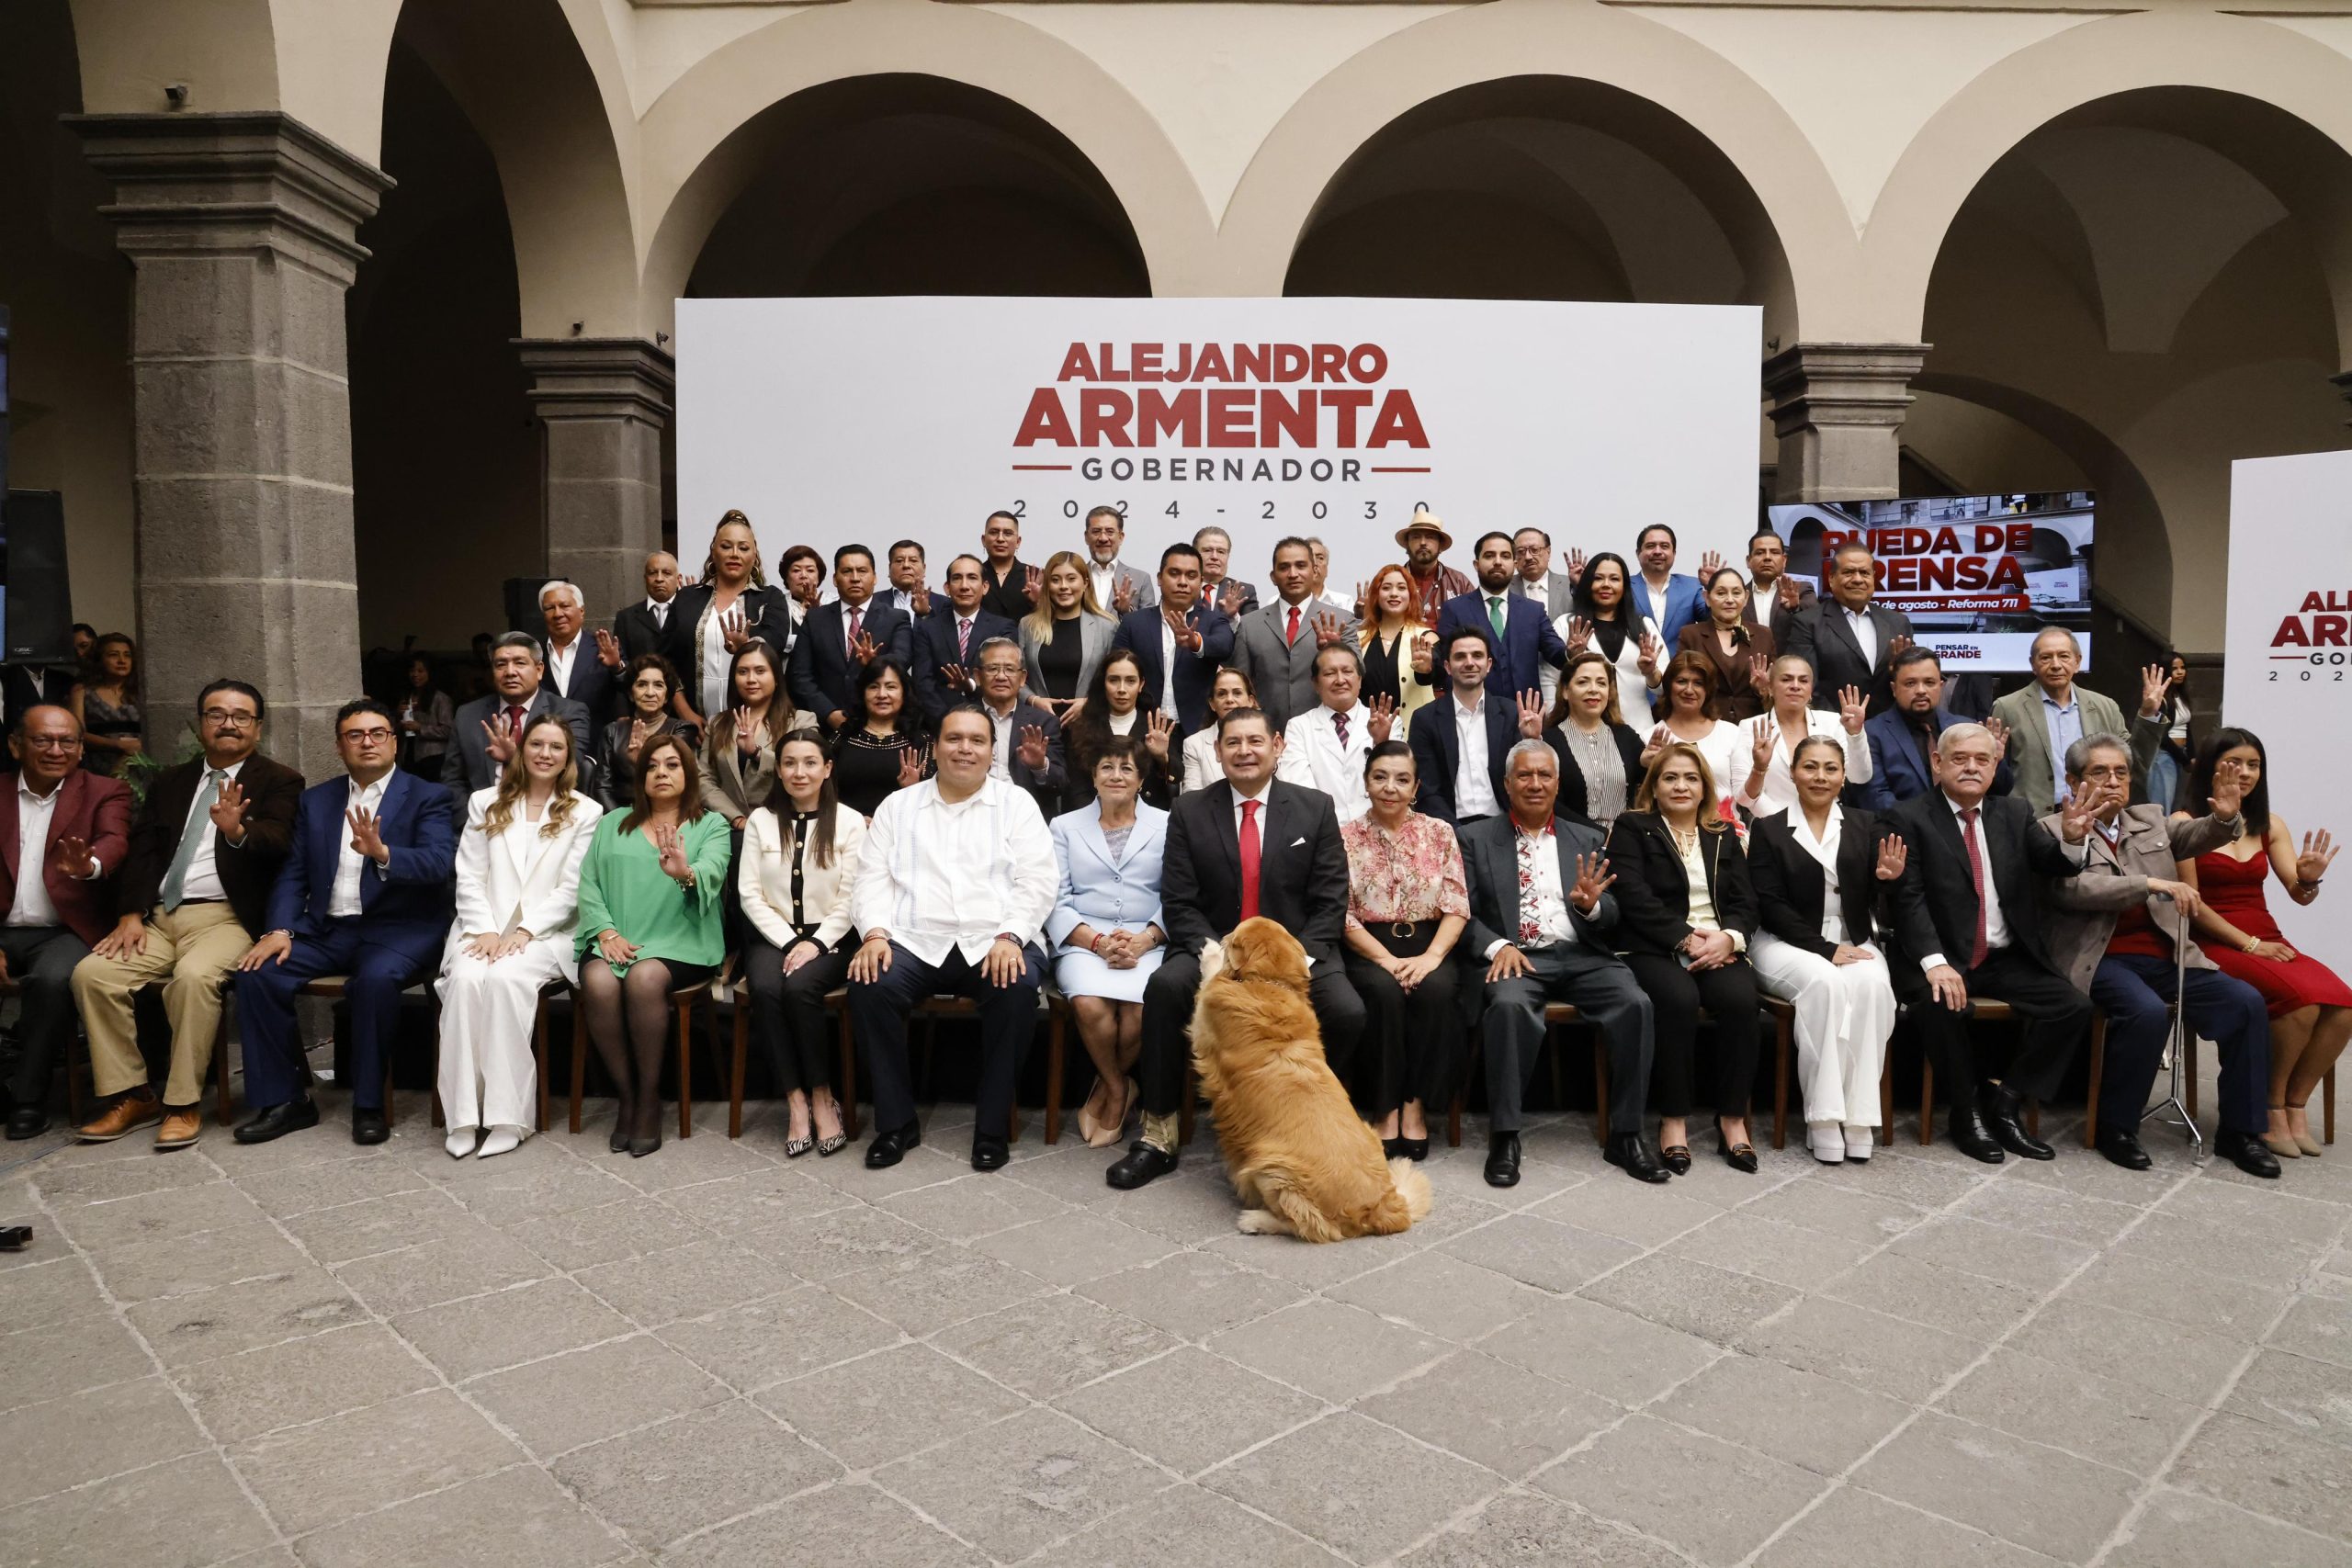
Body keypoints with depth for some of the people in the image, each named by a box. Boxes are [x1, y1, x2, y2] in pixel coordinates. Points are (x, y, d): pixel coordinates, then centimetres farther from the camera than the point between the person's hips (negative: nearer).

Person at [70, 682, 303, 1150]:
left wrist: (237, 831, -35)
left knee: (194, 975, -33)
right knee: (91, 974, -17)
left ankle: (183, 1103, -19)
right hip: (158, 917, 5)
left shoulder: (279, 782, 5)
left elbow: (276, 843, -12)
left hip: (225, 917, -5)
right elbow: (140, 850, 11)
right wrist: (131, 914, -4)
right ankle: (132, 1096, -4)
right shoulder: (169, 782, 21)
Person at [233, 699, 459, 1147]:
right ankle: (284, 1100, -6)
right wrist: (280, 929, -6)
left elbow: (438, 862, -15)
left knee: (375, 978, -34)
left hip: (399, 928, -5)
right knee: (256, 972, -19)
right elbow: (293, 874, 11)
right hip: (326, 928, 5)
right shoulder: (316, 800, 16)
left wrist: (382, 853, -34)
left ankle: (369, 1105, -18)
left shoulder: (427, 799, 2)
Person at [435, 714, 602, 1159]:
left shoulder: (585, 813, 8)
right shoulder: (486, 804, 16)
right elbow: (469, 877, 8)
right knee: (466, 978, -30)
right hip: (484, 929, 2)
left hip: (546, 933, -2)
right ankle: (464, 1116, -25)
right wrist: (486, 930, -8)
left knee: (505, 977, -33)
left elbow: (572, 889, 0)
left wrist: (524, 930, -12)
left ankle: (508, 1114, -28)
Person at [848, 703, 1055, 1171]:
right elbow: (873, 880, 9)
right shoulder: (898, 806, 16)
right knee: (869, 985, -28)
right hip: (915, 941, 1)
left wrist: (1010, 937, -15)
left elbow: (1037, 882, 1)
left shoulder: (1017, 804, 10)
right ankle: (896, 1122, -11)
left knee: (1019, 988, -33)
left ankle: (993, 1126, -15)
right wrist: (875, 934, -10)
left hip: (993, 942, -1)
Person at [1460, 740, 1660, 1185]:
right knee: (1509, 1005, -35)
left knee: (1635, 1004, -26)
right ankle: (1504, 1137, -24)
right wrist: (1497, 946, -15)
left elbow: (1613, 920, 13)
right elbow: (1464, 913, 3)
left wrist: (1592, 905, -11)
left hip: (1581, 956, 3)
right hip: (1515, 957, -2)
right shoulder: (1476, 839, 11)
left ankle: (1625, 1135, -12)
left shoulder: (1587, 840, 18)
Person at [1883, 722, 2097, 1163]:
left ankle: (2004, 1101, 1)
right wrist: (1935, 962, -27)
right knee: (1941, 1005, -32)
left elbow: (2052, 864, -1)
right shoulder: (1909, 819, -3)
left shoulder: (2014, 813, 13)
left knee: (2074, 1007, -15)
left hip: (2008, 960, 5)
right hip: (1942, 959, -5)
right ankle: (1967, 1111, -7)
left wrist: (2071, 838, -25)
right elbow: (1909, 899, -13)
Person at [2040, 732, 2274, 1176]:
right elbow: (2074, 889, -15)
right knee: (2148, 1012, -31)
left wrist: (2226, 818, -14)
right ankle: (2115, 1127, -12)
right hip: (2102, 959, -6)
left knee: (2248, 1002, -12)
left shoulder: (2150, 819, 19)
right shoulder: (2053, 830, -2)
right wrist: (2154, 884, -21)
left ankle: (2240, 1130, 1)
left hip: (2167, 955, 6)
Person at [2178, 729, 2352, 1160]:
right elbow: (2191, 902, -8)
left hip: (2268, 942, 6)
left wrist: (2309, 879, -17)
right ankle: (2271, 1107, -8)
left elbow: (2298, 894, 6)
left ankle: (2295, 1104, -4)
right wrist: (2249, 944, -12)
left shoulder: (2269, 824, 13)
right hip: (2215, 945, -5)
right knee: (2301, 1002, -29)